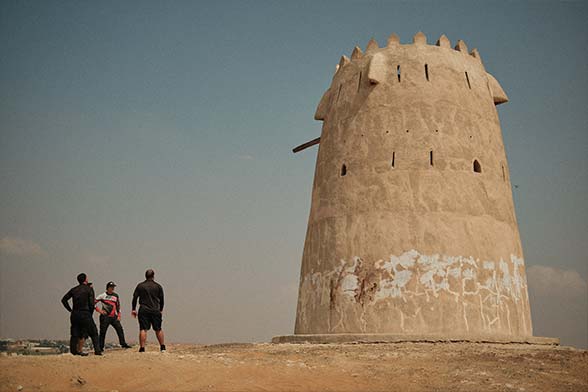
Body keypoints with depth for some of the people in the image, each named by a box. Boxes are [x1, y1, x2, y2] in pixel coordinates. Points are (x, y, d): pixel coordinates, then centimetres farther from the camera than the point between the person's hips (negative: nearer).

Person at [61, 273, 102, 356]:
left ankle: (73, 350, 9)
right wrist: (90, 314, 3)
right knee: (93, 333, 2)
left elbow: (64, 300, 13)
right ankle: (97, 350, -5)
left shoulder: (74, 289, 13)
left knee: (75, 333, 11)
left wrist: (70, 309, 13)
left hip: (74, 314, 5)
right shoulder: (89, 289, -2)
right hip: (85, 314, -5)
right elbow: (91, 303, -8)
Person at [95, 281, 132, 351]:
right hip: (105, 316, -4)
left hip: (114, 317, 4)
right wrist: (99, 310, -10)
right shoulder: (103, 295, -2)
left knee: (120, 329, -1)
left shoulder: (116, 295, 13)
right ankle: (101, 347, 4)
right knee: (103, 331, -4)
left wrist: (118, 316, 10)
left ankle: (123, 344, 7)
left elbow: (118, 306, 18)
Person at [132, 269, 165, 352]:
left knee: (143, 329, -2)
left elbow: (134, 298, 3)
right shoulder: (158, 286, 4)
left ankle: (142, 348, -10)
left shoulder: (140, 286, 3)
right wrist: (161, 310, 21)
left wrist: (133, 309, 10)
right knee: (158, 329, 12)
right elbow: (161, 299, 9)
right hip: (155, 310, 1)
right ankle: (163, 347, 16)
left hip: (143, 310, -1)